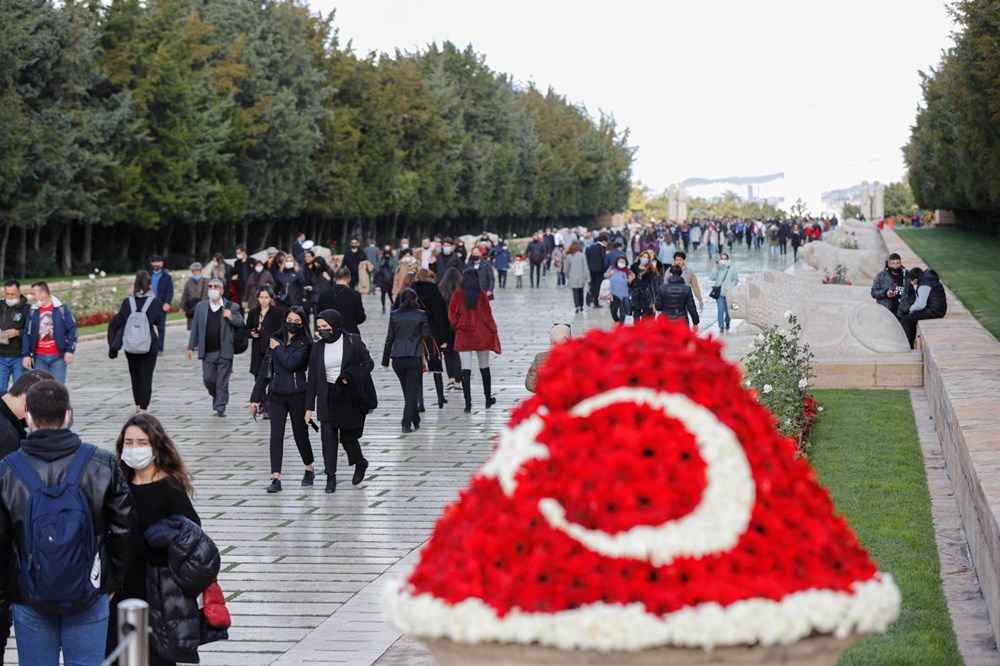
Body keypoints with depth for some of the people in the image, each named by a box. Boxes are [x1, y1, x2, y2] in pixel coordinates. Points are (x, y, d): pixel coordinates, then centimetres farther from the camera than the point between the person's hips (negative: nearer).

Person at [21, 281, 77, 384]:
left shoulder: (61, 308, -2)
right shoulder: (33, 311, 6)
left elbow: (72, 329, -1)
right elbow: (27, 333, 8)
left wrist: (70, 350, -7)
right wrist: (26, 354, 1)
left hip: (58, 356, -3)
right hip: (39, 357, 3)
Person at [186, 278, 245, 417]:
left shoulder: (231, 307, 2)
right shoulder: (201, 307, 10)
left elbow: (241, 323, 2)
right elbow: (195, 327, 12)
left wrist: (231, 317, -18)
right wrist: (191, 347, 10)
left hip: (224, 352, -3)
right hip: (207, 352, 3)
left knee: (222, 382, -1)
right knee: (208, 379, 5)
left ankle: (220, 408, 5)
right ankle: (216, 397, 32)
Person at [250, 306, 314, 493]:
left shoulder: (304, 344, -4)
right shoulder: (275, 340, 6)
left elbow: (292, 363, -23)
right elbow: (265, 370, 8)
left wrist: (277, 348, -8)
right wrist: (256, 397, 7)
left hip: (297, 395, -3)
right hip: (277, 395, 3)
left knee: (300, 434, 8)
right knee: (276, 436, -5)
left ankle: (309, 470, 31)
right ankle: (276, 479, -6)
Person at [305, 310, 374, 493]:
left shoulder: (353, 342, -5)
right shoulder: (317, 348, 4)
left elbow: (369, 363, 0)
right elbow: (312, 378, 6)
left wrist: (350, 377, -18)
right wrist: (309, 407, 3)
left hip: (350, 397, -3)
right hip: (327, 398, 3)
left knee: (347, 436, 4)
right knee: (328, 436, -5)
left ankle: (360, 463, 33)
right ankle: (330, 476, 3)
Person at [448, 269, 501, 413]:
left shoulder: (457, 295, -5)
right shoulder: (481, 294, -6)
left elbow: (452, 315, -5)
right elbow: (487, 315, -6)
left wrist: (457, 327, 10)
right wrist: (493, 331, 5)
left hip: (463, 336, 0)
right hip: (481, 335, 1)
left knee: (466, 370, -1)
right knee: (484, 368, 16)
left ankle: (468, 403, -7)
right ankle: (488, 399, 27)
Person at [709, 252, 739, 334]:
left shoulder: (732, 269, 1)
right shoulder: (717, 268, 1)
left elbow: (735, 280, 6)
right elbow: (711, 278, -8)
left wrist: (731, 286, -10)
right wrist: (716, 269, -16)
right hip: (719, 293, -1)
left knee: (728, 310, 9)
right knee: (721, 310, -8)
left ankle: (727, 323, 37)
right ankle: (721, 327, -2)